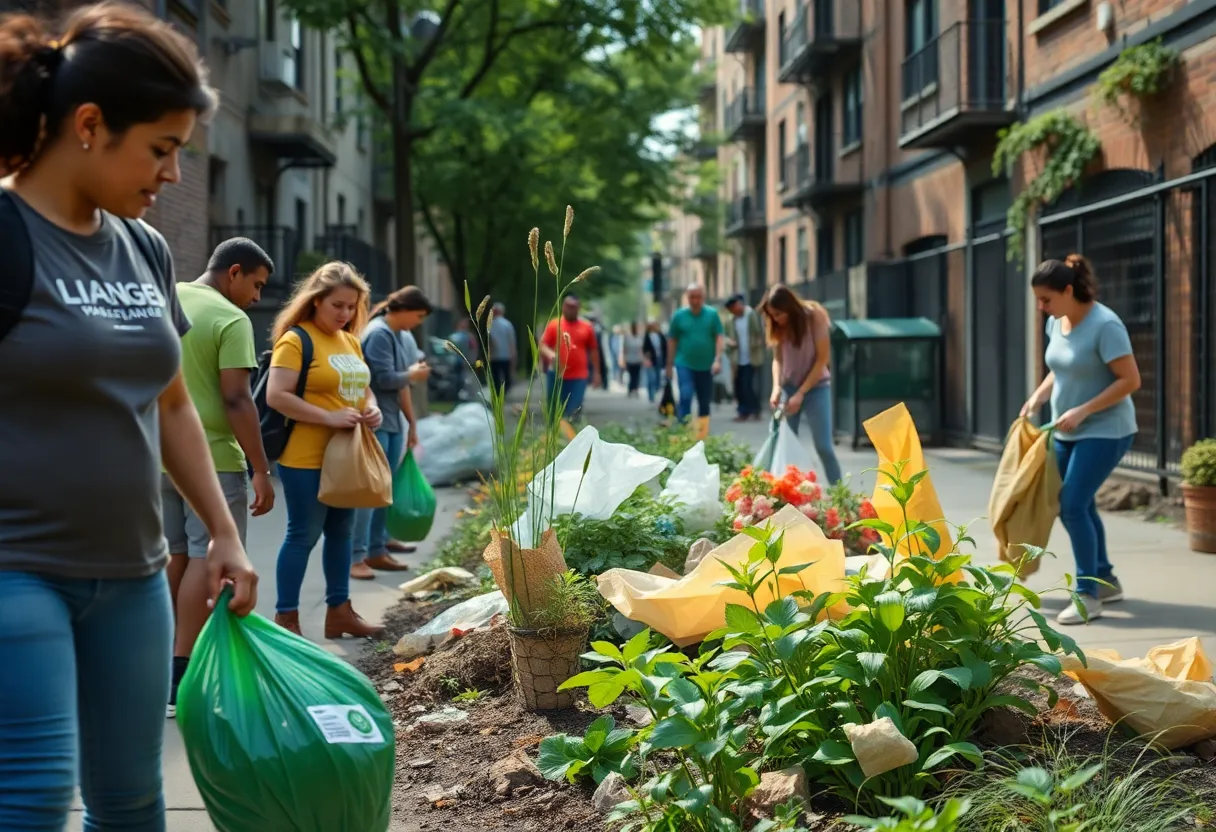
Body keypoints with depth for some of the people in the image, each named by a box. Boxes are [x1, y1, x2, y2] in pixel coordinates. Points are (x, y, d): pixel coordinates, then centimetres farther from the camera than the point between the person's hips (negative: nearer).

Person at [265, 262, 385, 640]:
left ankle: (339, 611, 25)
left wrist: (372, 410, 1)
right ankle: (286, 618, 6)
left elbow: (363, 388, 24)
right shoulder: (296, 340, -11)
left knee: (342, 532, 14)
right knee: (303, 535, -3)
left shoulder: (350, 341, 13)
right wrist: (328, 417, -22)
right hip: (306, 458, -8)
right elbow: (276, 396, -19)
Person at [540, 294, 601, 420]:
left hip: (579, 377, 0)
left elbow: (593, 350, 13)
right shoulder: (553, 325, 3)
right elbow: (542, 345, 0)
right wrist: (550, 354, -22)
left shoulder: (587, 327, 7)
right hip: (556, 375, 0)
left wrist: (596, 373, 11)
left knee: (573, 412, -8)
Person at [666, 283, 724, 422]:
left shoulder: (712, 314, 0)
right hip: (684, 365, -2)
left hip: (706, 366, 2)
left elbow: (719, 337, -1)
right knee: (685, 397, -15)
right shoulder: (679, 315, 0)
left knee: (705, 401, 11)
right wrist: (669, 364, 6)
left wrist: (718, 360, -11)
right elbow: (672, 340, 5)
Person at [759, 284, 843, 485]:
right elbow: (778, 359, 2)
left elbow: (823, 359, -14)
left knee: (824, 446, -7)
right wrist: (777, 386, -16)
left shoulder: (814, 316, -16)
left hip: (815, 387, -4)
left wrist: (801, 393, -16)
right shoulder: (778, 326, -5)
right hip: (788, 387, 4)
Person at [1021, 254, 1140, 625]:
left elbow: (1130, 380, -21)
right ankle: (1106, 580, 30)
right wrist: (1038, 397, 1)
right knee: (1076, 507, 13)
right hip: (1068, 433, 8)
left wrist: (1082, 411, -24)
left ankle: (1088, 596, -6)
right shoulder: (1056, 323, 3)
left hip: (1104, 431, -8)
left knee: (1073, 506, -15)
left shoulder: (1104, 325, -20)